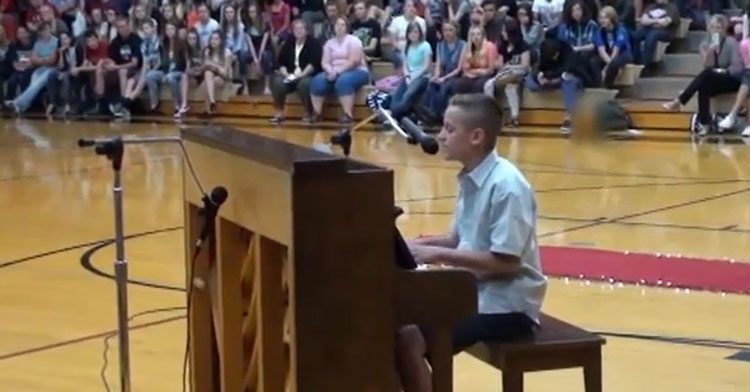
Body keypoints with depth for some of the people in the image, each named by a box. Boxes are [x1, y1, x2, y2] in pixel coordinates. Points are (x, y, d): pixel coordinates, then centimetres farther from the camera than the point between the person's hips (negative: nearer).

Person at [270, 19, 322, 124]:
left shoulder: (314, 43, -3)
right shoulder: (289, 43, 13)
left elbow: (314, 63, -15)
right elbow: (281, 62, 11)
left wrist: (301, 74, -24)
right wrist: (286, 74, -9)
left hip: (308, 75, -4)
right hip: (290, 76, 4)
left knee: (304, 83, -39)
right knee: (277, 82, -26)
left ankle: (308, 113, -20)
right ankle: (279, 113, -14)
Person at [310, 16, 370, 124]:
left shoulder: (353, 40, -4)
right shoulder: (330, 43, 14)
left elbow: (354, 61, -16)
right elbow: (325, 62, 5)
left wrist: (338, 72, -21)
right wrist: (331, 71, -17)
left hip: (356, 71, -5)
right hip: (334, 72, 5)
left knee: (343, 81, -39)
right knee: (317, 81, -21)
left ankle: (348, 115, -39)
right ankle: (316, 113, -16)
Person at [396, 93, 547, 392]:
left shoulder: (507, 186, -21)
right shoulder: (470, 179, 6)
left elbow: (505, 261, -23)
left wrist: (440, 255, -23)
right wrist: (421, 244, 0)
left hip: (507, 304, -9)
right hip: (475, 291, 9)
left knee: (409, 340, -21)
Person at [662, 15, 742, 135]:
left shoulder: (732, 43, -8)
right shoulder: (705, 43, 5)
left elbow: (738, 67, -12)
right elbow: (708, 66, -5)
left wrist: (723, 71, -26)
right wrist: (710, 52, -22)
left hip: (733, 80, -4)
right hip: (714, 81, 4)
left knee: (707, 75, -33)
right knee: (704, 87, -33)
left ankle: (679, 101, -34)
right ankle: (703, 123, -38)